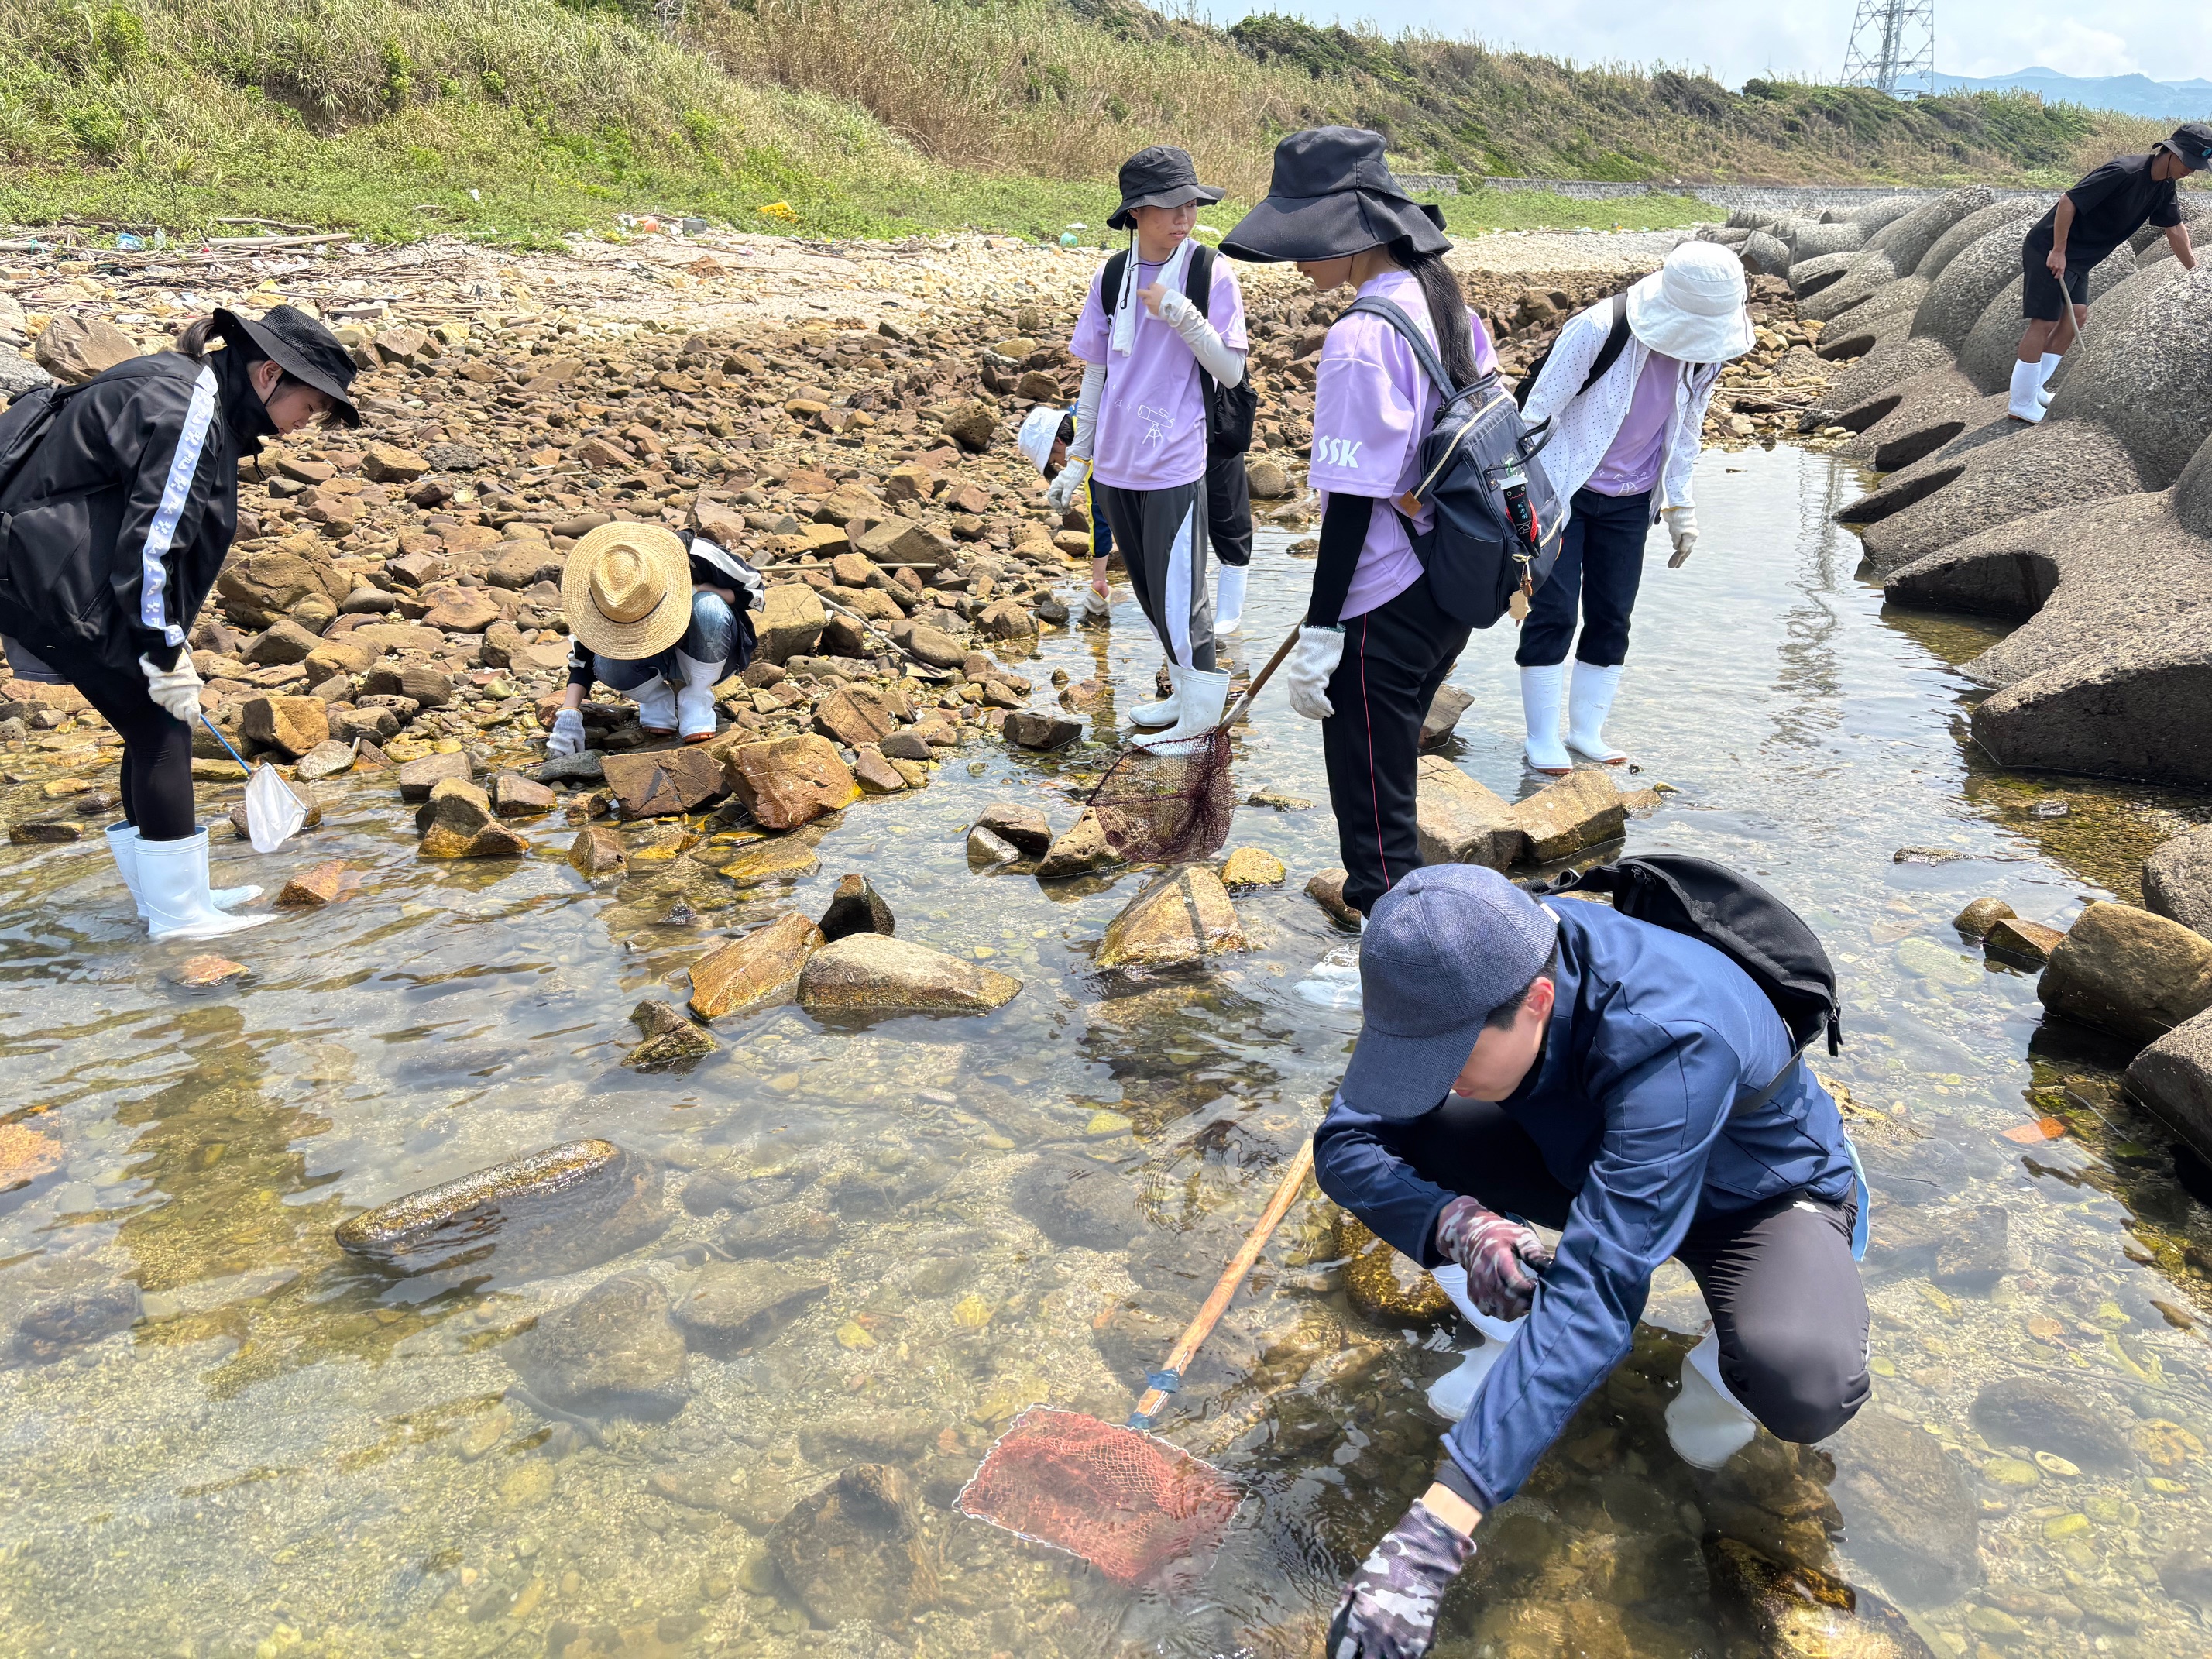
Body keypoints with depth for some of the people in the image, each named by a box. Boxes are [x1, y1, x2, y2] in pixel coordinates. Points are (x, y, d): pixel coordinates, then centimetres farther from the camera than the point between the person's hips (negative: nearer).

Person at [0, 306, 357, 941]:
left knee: (154, 728, 13)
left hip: (54, 576, 10)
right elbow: (152, 535, -22)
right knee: (161, 728, -7)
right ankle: (177, 912, -1)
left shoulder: (195, 395, 13)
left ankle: (166, 896, 22)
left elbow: (160, 526, 16)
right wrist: (164, 652, -19)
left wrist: (167, 644, 14)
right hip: (55, 583, -10)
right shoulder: (186, 409, -18)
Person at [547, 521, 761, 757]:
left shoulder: (695, 554, -30)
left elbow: (754, 589, -15)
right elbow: (582, 653, -12)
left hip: (711, 655, -2)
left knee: (708, 608, -36)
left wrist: (696, 591, -29)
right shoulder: (601, 591, -20)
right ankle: (657, 700, 1)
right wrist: (568, 715, -22)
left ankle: (697, 700, -15)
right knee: (607, 664, -30)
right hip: (660, 660, 2)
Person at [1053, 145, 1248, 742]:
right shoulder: (1111, 277, 4)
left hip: (1175, 465, -5)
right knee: (1150, 593, 15)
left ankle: (1201, 714, 12)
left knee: (1178, 595, -3)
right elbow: (1096, 373, 11)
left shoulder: (1211, 273, -7)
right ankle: (1186, 692, 30)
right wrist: (1079, 459, 13)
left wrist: (1182, 314, -22)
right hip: (1115, 466, 5)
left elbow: (1231, 372, -10)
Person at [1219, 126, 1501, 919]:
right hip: (1452, 586, 9)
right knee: (1391, 770, 24)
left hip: (1385, 608, -9)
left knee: (1370, 795, 4)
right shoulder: (1446, 304, 6)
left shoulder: (1362, 336, -21)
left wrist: (1318, 631, -18)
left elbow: (1353, 498, -22)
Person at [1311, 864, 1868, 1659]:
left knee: (1808, 1387, -38)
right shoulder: (1474, 978, -25)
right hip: (1591, 1158, 5)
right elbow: (1345, 1141, -17)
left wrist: (1435, 1531, -51)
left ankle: (1723, 1364, -2)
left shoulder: (1675, 1043, -42)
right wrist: (1459, 1223, -39)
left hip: (1761, 1196, -5)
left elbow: (1595, 1295, -47)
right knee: (1381, 1137, -18)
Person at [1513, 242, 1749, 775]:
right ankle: (1541, 739, 5)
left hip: (1629, 503, 5)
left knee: (1612, 616, 7)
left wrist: (1680, 506, 14)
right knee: (1553, 611, -5)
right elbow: (1540, 411, -14)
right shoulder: (1598, 329, -22)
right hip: (1562, 491, -5)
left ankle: (1587, 731, 18)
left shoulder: (1706, 351, -4)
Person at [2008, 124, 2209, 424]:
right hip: (2049, 250, -9)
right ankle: (2021, 404, -6)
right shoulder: (2124, 172, -24)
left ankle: (2034, 388, 15)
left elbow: (2175, 229, 18)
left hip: (2079, 257, 9)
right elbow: (2068, 201, -24)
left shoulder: (2165, 186, 5)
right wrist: (2058, 252, -22)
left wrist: (2195, 270, 24)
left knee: (2077, 315, 8)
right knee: (2045, 321, -9)